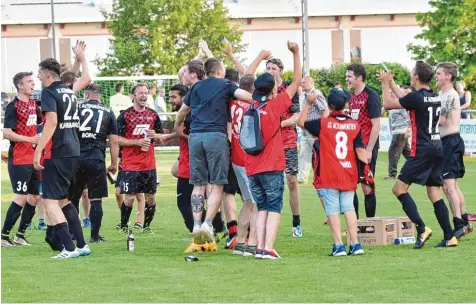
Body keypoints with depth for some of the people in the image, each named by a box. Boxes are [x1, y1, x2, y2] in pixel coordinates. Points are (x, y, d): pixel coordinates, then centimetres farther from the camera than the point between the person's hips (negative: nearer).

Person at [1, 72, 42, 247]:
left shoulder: (33, 104, 12)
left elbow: (42, 122, 31)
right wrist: (30, 139, -21)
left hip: (33, 159, 8)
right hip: (19, 160, -8)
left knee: (34, 197, 9)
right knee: (21, 198, -10)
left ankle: (20, 235, 18)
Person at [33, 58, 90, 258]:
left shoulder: (49, 93, -9)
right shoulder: (70, 92, 15)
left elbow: (52, 123, -20)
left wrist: (38, 151, -21)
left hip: (56, 154, -9)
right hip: (74, 152, 9)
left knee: (50, 200, -5)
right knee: (63, 200, 19)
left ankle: (69, 248, -13)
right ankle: (82, 245, 16)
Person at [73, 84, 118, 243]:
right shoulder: (108, 113, 9)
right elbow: (114, 142, 8)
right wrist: (114, 164, 14)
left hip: (77, 158, 0)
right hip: (97, 160, 0)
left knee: (73, 197, 12)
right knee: (96, 199, 2)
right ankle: (95, 236, 0)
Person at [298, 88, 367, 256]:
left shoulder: (323, 123, -5)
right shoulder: (354, 125, 1)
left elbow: (301, 122, 8)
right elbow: (360, 150, -1)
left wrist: (308, 104, 12)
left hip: (329, 176, -3)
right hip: (349, 175, 3)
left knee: (332, 209, -1)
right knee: (349, 207, 9)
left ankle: (339, 245, -6)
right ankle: (355, 244, 4)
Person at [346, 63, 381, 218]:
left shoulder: (371, 96, -10)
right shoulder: (352, 97, 13)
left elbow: (376, 125, -13)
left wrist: (369, 150, -17)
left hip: (366, 148, -7)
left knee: (367, 187, -3)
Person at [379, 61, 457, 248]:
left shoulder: (417, 97, -13)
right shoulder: (435, 97, 11)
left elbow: (387, 104, -3)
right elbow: (405, 99, 27)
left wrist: (385, 85, 12)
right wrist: (391, 83, 33)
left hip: (422, 151, -8)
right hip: (437, 148, 8)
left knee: (399, 188, -3)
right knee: (434, 193, 10)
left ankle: (422, 229, -13)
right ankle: (449, 237, 4)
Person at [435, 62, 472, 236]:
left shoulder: (450, 95, -15)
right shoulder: (442, 95, 17)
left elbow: (441, 120, -22)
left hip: (451, 142, -11)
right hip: (447, 142, 11)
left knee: (448, 185, -15)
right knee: (452, 185, 16)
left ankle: (459, 225, -18)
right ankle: (464, 222, 22)